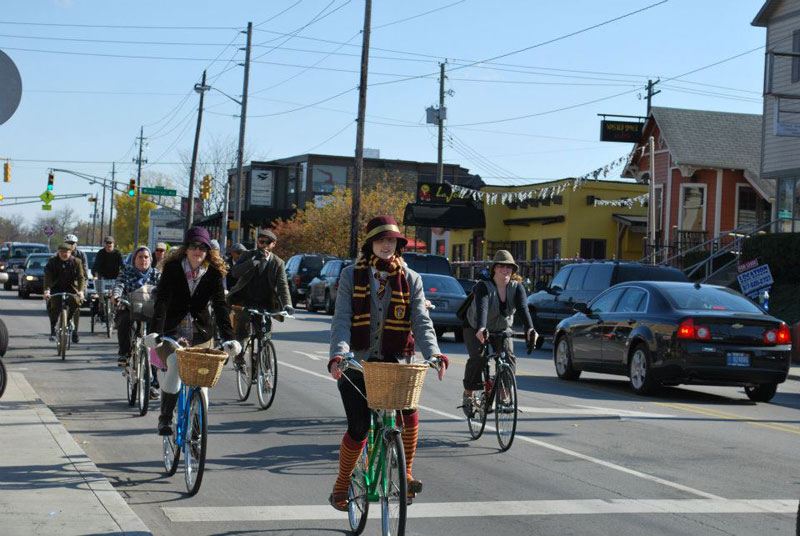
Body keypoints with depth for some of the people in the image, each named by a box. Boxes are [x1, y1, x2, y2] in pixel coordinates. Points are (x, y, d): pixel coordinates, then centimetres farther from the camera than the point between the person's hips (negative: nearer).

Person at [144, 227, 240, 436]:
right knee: (174, 366, -24)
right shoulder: (172, 268, -8)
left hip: (200, 332, 2)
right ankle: (165, 418, -10)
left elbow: (220, 306, -10)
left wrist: (228, 339, -23)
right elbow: (162, 301, -18)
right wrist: (155, 332, -32)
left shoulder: (214, 273, -3)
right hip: (172, 330, -2)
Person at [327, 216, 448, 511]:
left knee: (409, 410, -26)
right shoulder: (352, 275, 0)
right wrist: (338, 355, -27)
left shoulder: (410, 279, 4)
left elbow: (421, 321, -5)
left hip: (395, 360, 1)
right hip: (357, 361, -1)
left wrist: (433, 354, -24)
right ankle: (341, 485, 20)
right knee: (358, 429, -4)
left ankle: (405, 474, -9)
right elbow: (342, 320, -9)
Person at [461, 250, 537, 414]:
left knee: (508, 357, -17)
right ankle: (468, 394, -3)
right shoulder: (483, 286, -27)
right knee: (477, 358, -22)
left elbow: (523, 308, -32)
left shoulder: (517, 287, -16)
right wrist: (481, 328, -62)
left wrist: (529, 329, -50)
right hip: (475, 328, -3)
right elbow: (482, 308, -44)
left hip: (502, 328, 3)